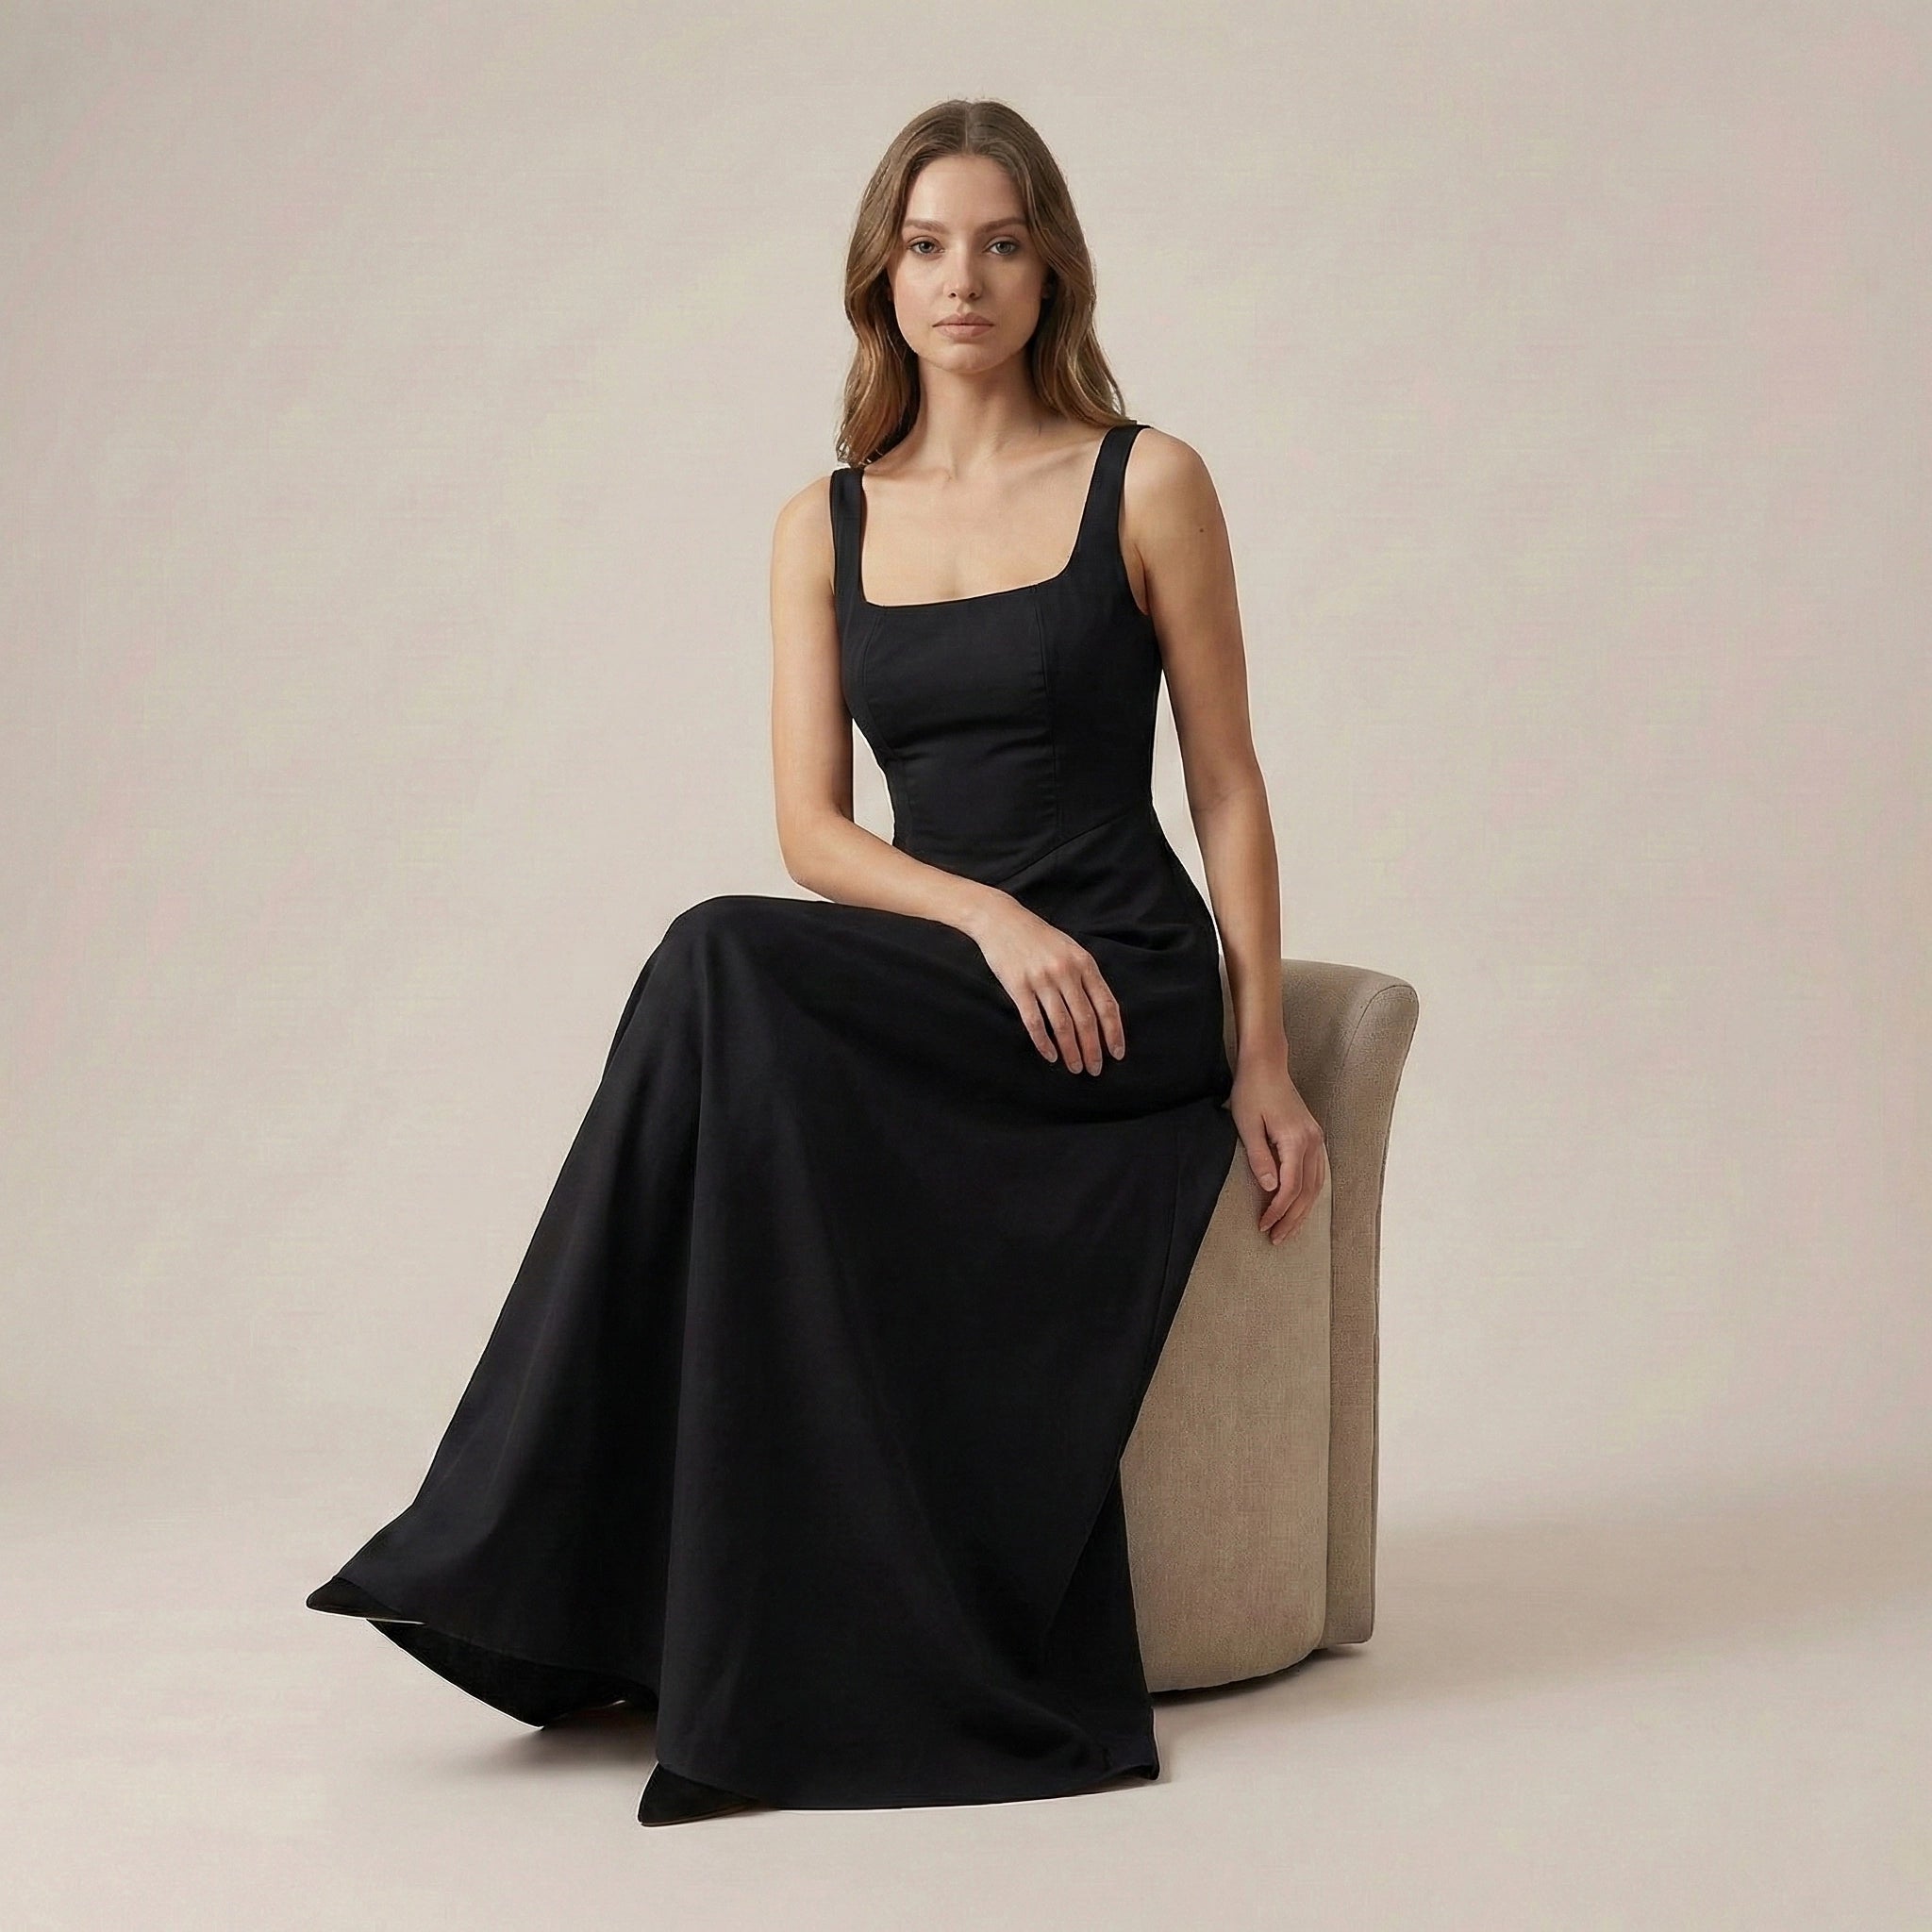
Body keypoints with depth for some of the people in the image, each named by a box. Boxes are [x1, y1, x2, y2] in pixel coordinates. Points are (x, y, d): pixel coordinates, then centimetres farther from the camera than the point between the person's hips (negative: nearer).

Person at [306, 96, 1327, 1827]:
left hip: (1130, 997, -4)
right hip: (928, 991, 4)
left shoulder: (1146, 485, 2)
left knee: (731, 971, -28)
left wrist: (1261, 1069, -4)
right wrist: (993, 918, -15)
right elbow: (813, 828, 4)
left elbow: (1228, 789, 3)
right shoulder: (826, 526, 12)